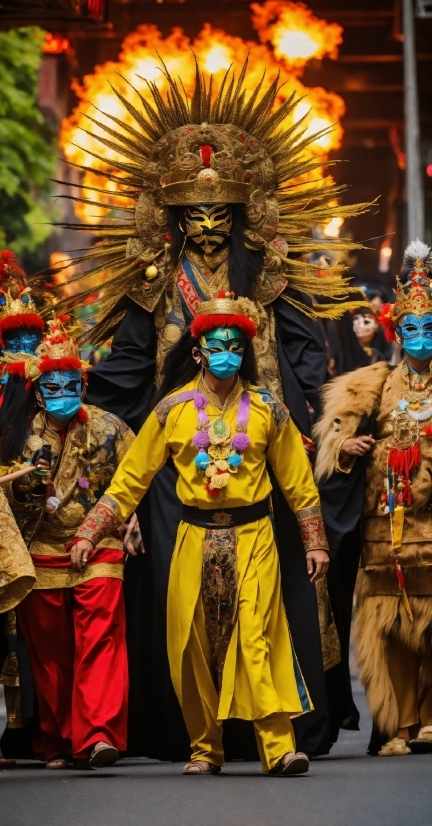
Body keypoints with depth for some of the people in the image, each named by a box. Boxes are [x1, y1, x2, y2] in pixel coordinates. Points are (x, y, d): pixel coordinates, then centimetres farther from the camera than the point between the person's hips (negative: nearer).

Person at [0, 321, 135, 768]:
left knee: (99, 641, -15)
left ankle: (97, 734, -21)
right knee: (48, 651, 4)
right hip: (40, 555, 1)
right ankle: (57, 742, 13)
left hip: (98, 552, -1)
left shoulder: (108, 428, 3)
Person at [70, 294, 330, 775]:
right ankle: (205, 749, 14)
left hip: (253, 539, -1)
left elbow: (298, 482, 10)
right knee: (194, 648, 2)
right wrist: (90, 533, 0)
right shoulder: (172, 411, 3)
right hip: (196, 540, 2)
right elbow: (131, 478, 6)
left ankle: (278, 745, -14)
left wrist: (315, 543, 8)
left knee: (256, 639, -12)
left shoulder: (266, 410, 3)